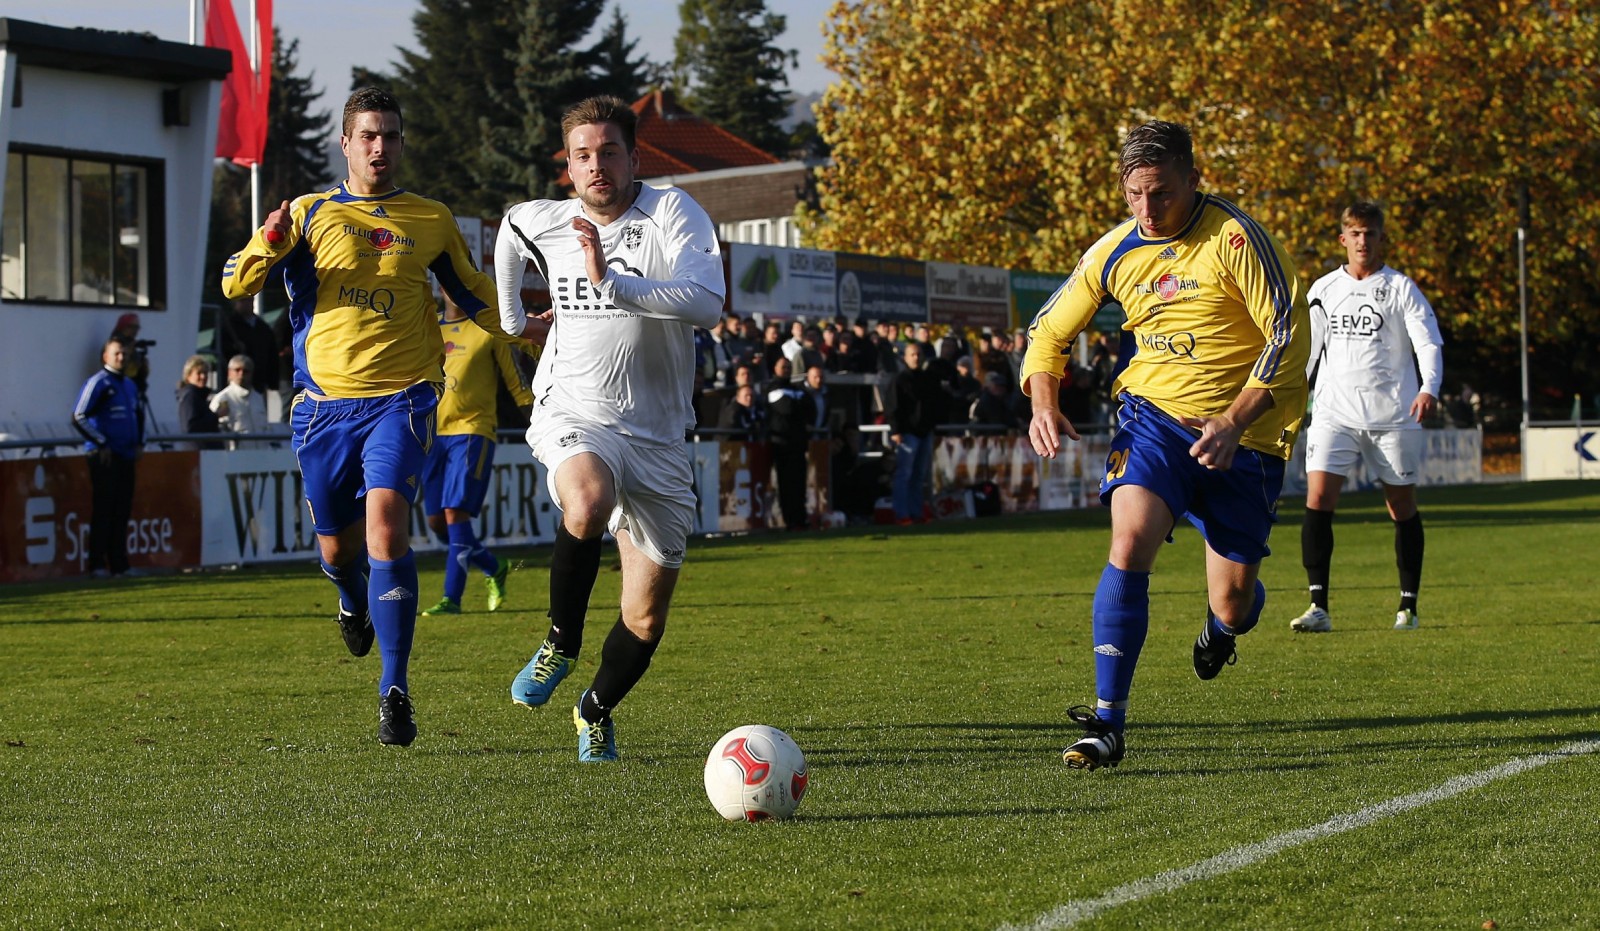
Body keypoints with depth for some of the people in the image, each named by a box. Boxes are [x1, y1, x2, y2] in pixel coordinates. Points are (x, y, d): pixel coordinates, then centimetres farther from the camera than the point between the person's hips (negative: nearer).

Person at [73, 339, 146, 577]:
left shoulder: (130, 385, 16)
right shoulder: (98, 383, -8)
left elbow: (139, 413, 31)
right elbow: (79, 417, -15)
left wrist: (139, 442, 17)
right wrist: (101, 444, -13)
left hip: (127, 456, 7)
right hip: (104, 457, -7)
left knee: (122, 512, 8)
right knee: (104, 510, -7)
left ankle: (119, 564, 12)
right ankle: (96, 564, -3)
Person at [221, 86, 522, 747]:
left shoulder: (431, 221, 11)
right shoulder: (310, 214, 7)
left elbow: (473, 293, 25)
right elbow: (235, 285, -1)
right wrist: (270, 241, -21)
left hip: (400, 397, -1)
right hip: (325, 400, 1)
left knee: (385, 520, -22)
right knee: (337, 546, 11)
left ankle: (395, 690, -20)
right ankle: (354, 603, 50)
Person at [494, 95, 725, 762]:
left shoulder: (672, 212, -9)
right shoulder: (541, 223, 4)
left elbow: (707, 303, -25)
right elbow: (509, 230, 31)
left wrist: (613, 282, -30)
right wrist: (511, 319, 36)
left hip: (658, 435, 0)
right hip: (572, 415, 0)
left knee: (645, 621, 5)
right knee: (588, 505, -37)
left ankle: (595, 711, 36)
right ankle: (560, 644, -12)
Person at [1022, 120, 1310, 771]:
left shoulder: (1235, 238, -15)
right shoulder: (1114, 253, -1)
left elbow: (1291, 334, -15)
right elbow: (1048, 331, 12)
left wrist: (1235, 421, -24)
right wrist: (1043, 404, -6)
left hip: (1242, 431, -2)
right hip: (1154, 412, 2)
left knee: (1232, 604, 2)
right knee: (1130, 540, -24)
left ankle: (1225, 623, 45)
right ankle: (1108, 723, -21)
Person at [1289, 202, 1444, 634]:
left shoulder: (1401, 288, 2)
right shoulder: (1324, 289, 12)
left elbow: (1429, 343, -7)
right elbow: (1306, 348, 20)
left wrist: (1429, 388, -24)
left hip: (1393, 415, -2)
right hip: (1335, 414, 2)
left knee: (1402, 507, 4)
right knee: (1317, 498, -14)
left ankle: (1408, 605, 17)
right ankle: (1319, 606, -14)